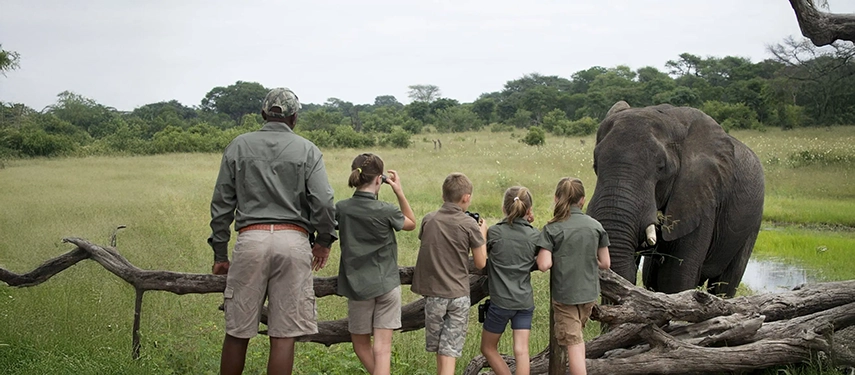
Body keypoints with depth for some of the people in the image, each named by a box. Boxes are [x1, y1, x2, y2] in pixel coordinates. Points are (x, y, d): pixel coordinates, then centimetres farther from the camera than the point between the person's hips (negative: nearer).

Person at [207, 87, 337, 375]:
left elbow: (222, 203, 10)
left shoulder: (239, 146, 11)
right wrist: (324, 241, 13)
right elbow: (324, 202, -3)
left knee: (237, 333, 8)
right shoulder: (307, 150, 8)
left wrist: (220, 252, 15)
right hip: (293, 240, -1)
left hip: (251, 238, 1)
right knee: (283, 335, 2)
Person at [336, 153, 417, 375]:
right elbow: (411, 224, 7)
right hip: (387, 284, -2)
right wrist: (399, 192, 3)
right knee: (382, 346, -2)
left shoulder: (341, 209, -7)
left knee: (361, 344, 18)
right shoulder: (386, 211, -13)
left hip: (358, 286, 2)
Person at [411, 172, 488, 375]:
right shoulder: (470, 225, -9)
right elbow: (481, 263, -4)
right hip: (458, 295, -3)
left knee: (438, 349, 17)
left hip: (433, 292, 3)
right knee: (449, 351, -1)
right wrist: (482, 234, 11)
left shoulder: (428, 220, 0)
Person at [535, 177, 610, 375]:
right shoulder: (595, 226, -2)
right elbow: (605, 263, 1)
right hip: (589, 292, 4)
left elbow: (544, 264, -20)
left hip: (564, 294, -4)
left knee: (573, 343, 1)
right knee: (577, 337, 23)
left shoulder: (552, 229, -12)